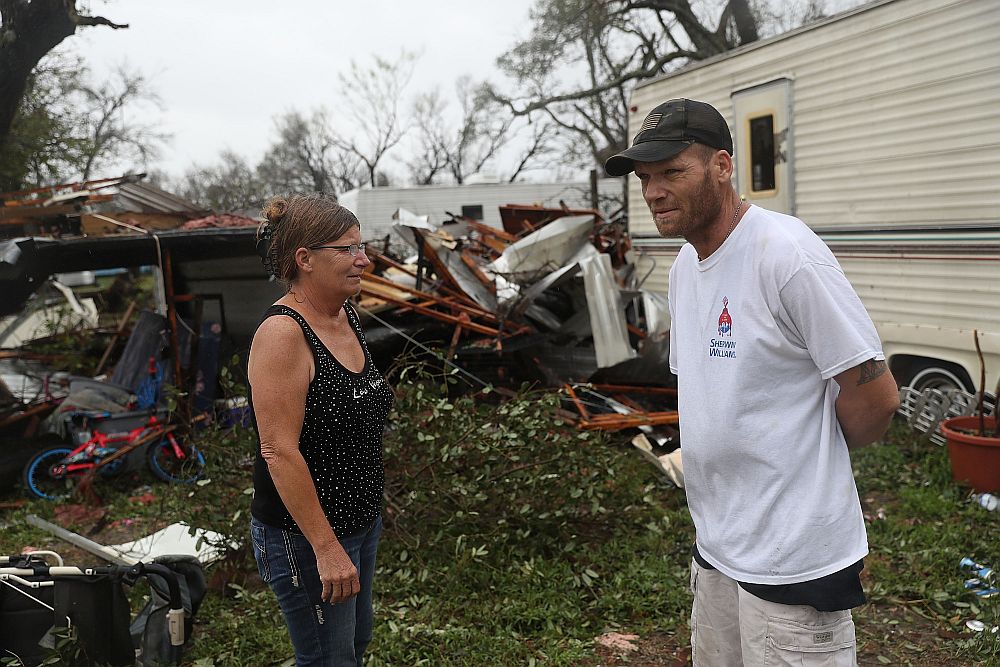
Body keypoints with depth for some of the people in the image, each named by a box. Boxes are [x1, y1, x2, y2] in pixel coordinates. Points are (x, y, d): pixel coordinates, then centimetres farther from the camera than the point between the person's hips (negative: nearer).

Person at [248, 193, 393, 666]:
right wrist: (327, 548, -25)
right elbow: (279, 451, -26)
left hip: (362, 520, 8)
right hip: (306, 537, -8)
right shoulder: (283, 332, -23)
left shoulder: (346, 316, 3)